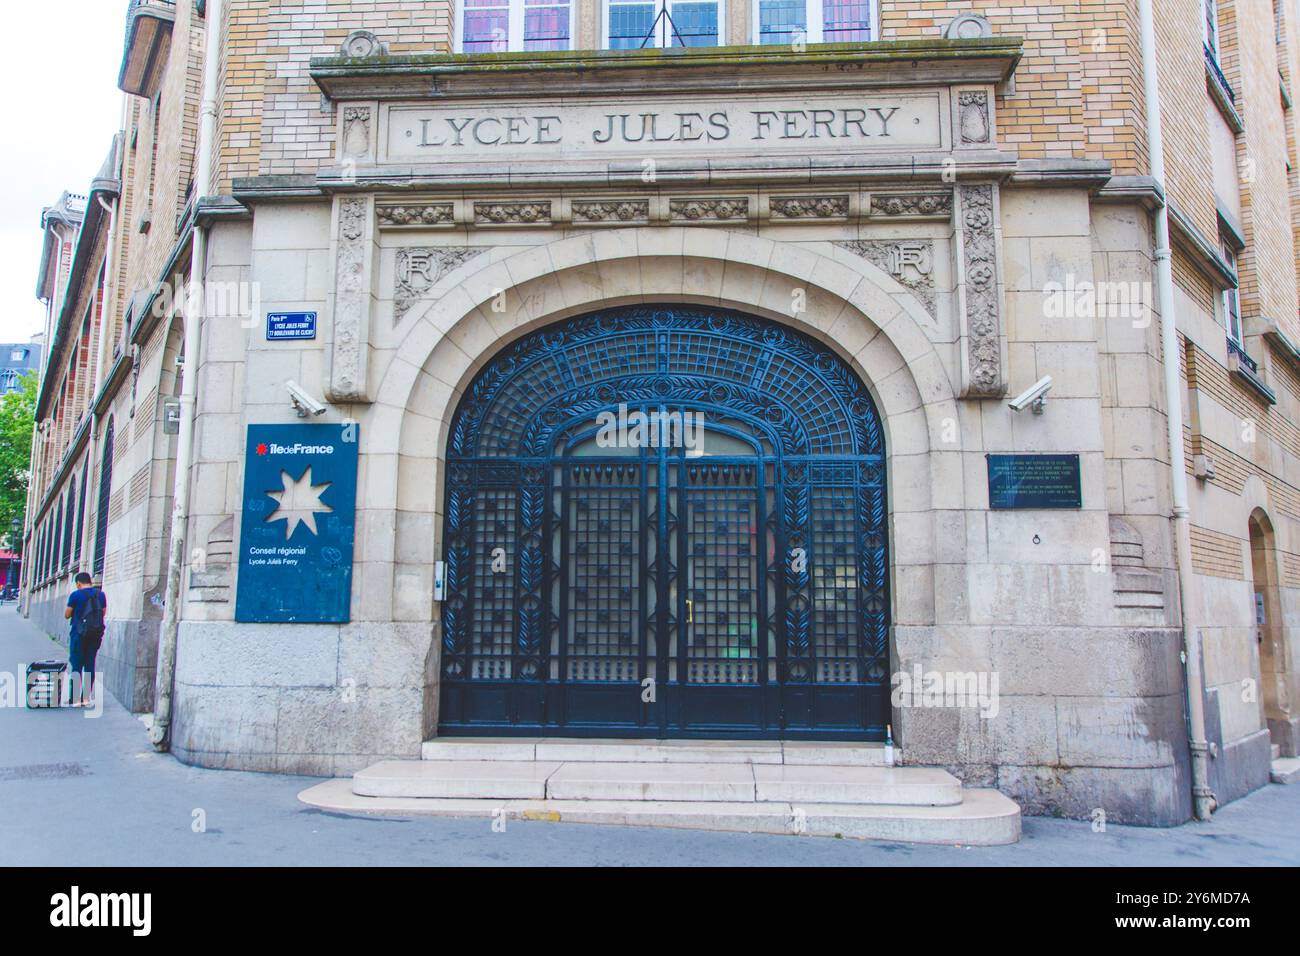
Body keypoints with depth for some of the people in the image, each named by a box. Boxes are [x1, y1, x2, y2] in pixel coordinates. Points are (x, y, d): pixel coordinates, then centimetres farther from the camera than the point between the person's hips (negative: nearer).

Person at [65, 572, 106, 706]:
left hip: (79, 634, -4)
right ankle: (86, 698, 13)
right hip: (96, 634, 4)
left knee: (76, 665, 1)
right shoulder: (101, 595, 4)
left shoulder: (76, 595, -8)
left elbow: (66, 615, -2)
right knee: (90, 665, 9)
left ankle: (76, 699, -1)